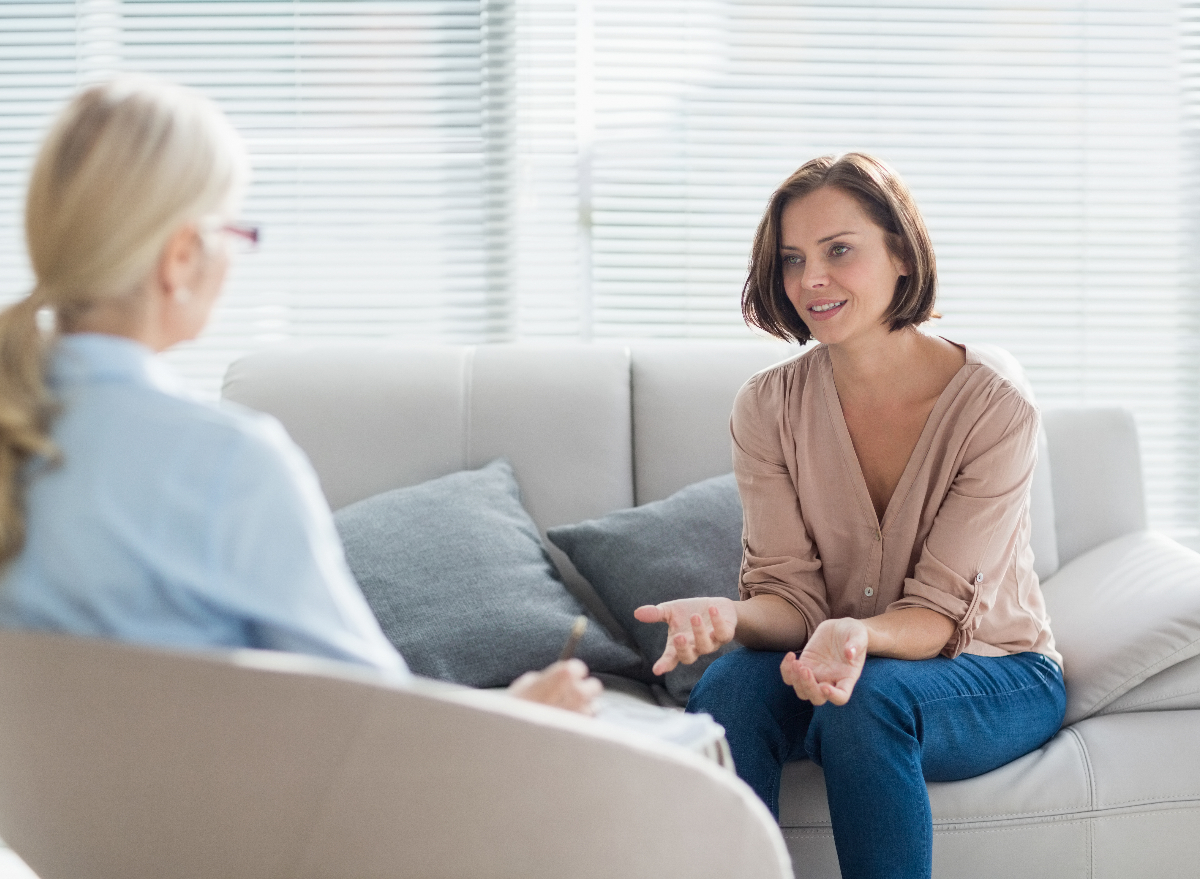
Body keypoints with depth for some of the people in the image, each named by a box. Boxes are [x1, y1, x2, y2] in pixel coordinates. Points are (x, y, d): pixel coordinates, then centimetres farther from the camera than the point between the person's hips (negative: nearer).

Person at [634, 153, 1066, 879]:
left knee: (867, 695, -35)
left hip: (997, 677, -3)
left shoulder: (995, 412, -16)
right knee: (730, 684, -29)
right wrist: (730, 617, -33)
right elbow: (790, 595, -9)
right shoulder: (768, 407, -5)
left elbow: (935, 616, -18)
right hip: (841, 661, 3)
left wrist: (859, 636, -41)